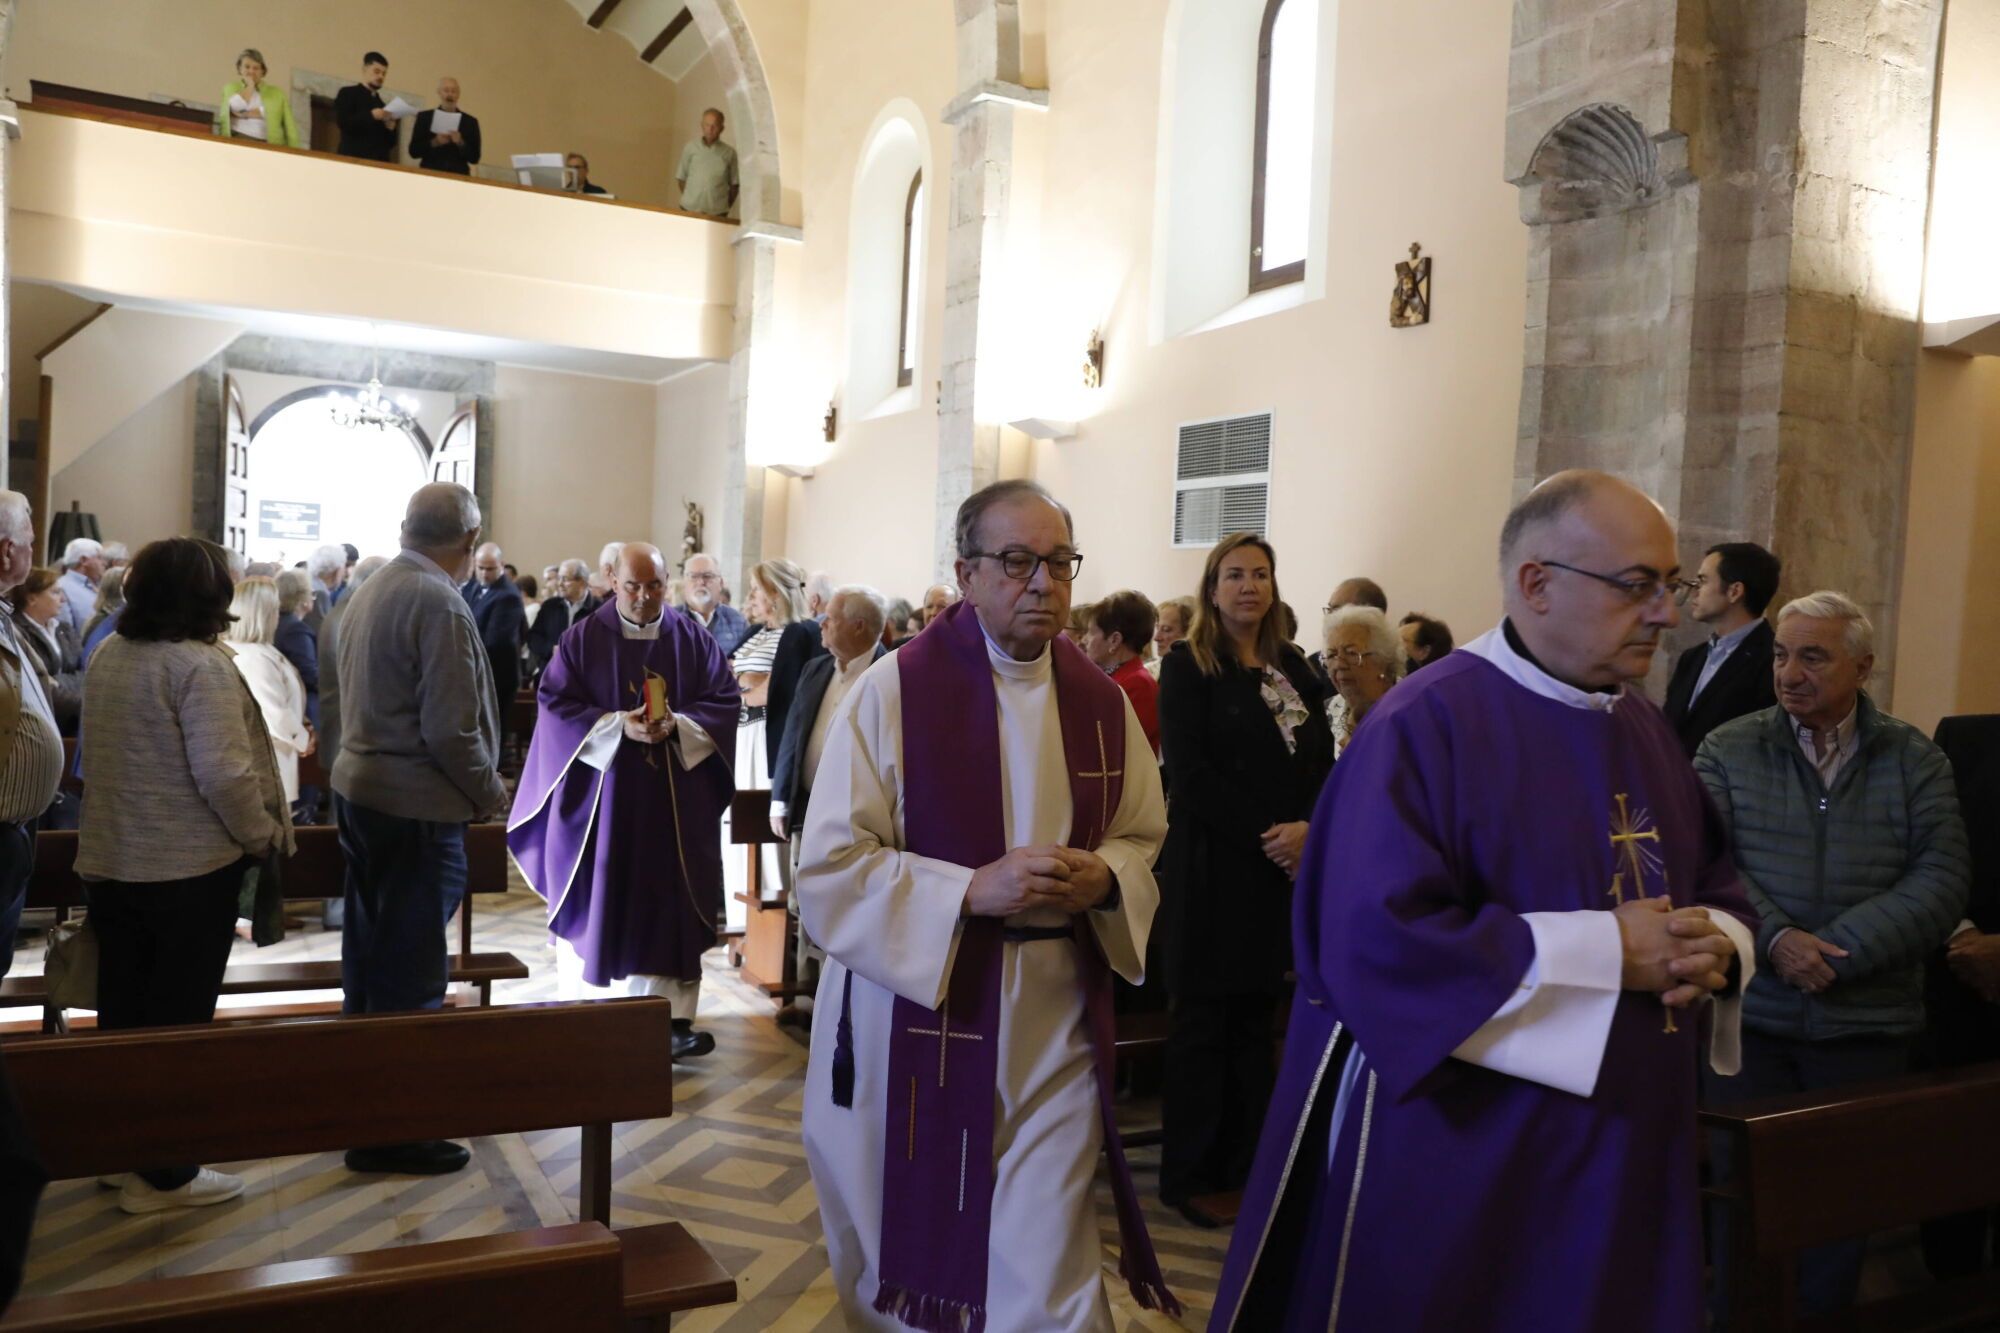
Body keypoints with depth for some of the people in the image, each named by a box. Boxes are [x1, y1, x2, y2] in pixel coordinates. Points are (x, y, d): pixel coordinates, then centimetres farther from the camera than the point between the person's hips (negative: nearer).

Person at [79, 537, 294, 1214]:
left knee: (122, 1008, 17)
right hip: (189, 867, -8)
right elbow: (222, 774, -25)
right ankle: (163, 1173, 13)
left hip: (110, 860, 8)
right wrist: (264, 834, -11)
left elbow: (108, 755, 17)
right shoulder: (200, 665, -19)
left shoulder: (108, 655, 7)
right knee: (178, 1014, 3)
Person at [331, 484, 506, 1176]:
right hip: (417, 806, -9)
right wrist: (491, 791, -7)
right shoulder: (440, 604, -19)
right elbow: (453, 729, -22)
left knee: (371, 954, 18)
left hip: (359, 788, 9)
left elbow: (361, 700, 13)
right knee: (411, 970, 0)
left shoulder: (368, 592, 9)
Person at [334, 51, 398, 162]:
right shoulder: (348, 94, 8)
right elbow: (343, 122, -8)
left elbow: (389, 143, 17)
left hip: (380, 162, 4)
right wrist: (371, 116, -16)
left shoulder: (383, 106, 21)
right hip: (353, 159, -4)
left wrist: (390, 128, -3)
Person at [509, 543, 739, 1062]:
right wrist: (617, 725, -20)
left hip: (676, 796, 1)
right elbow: (555, 704, -6)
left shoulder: (693, 639, 4)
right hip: (600, 791, -1)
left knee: (670, 904, 1)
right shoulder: (582, 639, -1)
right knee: (595, 899, 6)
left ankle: (674, 1016, 6)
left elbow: (724, 701, 1)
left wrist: (678, 724, -18)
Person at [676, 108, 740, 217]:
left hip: (717, 213, -1)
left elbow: (734, 184, 7)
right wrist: (688, 200, 5)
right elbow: (681, 177, 11)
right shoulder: (691, 147, 5)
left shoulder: (729, 153, 2)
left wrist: (726, 207, 3)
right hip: (690, 209, 1)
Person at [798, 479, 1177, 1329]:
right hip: (912, 1018, -2)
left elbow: (1145, 839, 13)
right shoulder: (892, 691, -11)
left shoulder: (1101, 701, 3)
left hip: (1054, 1022, 2)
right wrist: (972, 889, -23)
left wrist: (1102, 876, -10)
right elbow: (828, 869, -13)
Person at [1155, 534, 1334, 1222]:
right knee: (1203, 1022, 2)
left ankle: (1243, 1163, 21)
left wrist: (1307, 829, -11)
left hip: (1286, 866, 5)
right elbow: (1188, 771, -12)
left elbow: (1323, 762, 8)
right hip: (1213, 867, -5)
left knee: (1256, 1018, 11)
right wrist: (1264, 833, -16)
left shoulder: (1295, 669, 13)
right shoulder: (1187, 666, -3)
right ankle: (1186, 1172, 14)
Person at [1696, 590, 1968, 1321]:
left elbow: (1942, 881, -7)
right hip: (1750, 1014, 0)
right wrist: (1774, 939, -22)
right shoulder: (1727, 750, 1)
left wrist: (1837, 953, -16)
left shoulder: (1917, 761, 3)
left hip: (1868, 1024, 1)